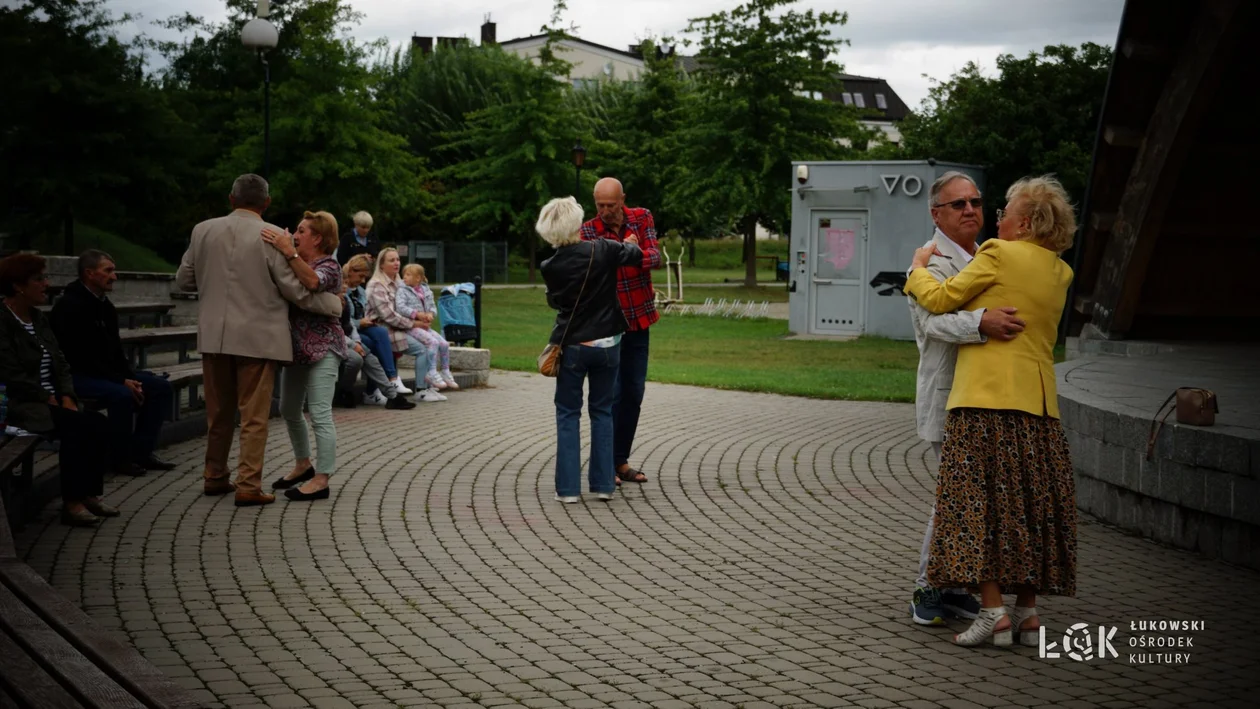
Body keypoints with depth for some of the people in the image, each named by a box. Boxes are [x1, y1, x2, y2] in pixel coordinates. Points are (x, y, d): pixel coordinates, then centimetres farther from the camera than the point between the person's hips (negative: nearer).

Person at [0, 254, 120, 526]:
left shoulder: (38, 319, 15)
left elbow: (60, 365, 14)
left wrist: (66, 397, -3)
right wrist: (50, 400, -15)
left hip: (51, 400, 8)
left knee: (99, 423, -15)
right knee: (76, 426, -27)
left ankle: (89, 493, -8)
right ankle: (71, 503, -18)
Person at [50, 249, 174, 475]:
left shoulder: (105, 305, 12)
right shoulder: (69, 306, -16)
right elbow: (80, 357, -21)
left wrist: (131, 378, -4)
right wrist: (121, 381, -23)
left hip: (109, 372, 9)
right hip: (77, 376, -9)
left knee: (161, 387, -2)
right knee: (122, 394, -34)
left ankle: (140, 452, -1)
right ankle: (119, 457, -16)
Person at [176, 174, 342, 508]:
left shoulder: (203, 230, 2)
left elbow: (183, 279, 11)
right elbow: (294, 289, -9)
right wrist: (334, 303, 5)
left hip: (214, 336, 4)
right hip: (257, 338, -4)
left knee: (219, 412, 17)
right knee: (254, 416, 1)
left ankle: (215, 477, 27)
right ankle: (248, 486, 0)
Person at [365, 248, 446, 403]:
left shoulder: (397, 283, 16)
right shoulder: (377, 285, -12)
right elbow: (388, 315, -19)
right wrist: (412, 323, -15)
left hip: (398, 327, 8)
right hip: (385, 330, -8)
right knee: (422, 349, -19)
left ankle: (429, 386, -4)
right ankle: (421, 391, -10)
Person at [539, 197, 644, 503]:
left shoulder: (551, 267, -10)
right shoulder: (602, 250, -12)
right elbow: (636, 255, 7)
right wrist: (628, 244, 28)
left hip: (571, 347, -1)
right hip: (607, 345, 1)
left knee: (568, 414, 9)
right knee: (602, 412, 12)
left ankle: (568, 487, 4)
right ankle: (603, 483, 12)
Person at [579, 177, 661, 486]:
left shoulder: (642, 218, -1)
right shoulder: (588, 232, -9)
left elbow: (655, 257, -15)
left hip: (638, 321, 4)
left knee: (633, 394, 9)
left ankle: (621, 461, 19)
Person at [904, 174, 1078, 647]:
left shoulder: (998, 255, -7)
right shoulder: (1060, 273, 13)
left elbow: (940, 299, -4)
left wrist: (918, 268, 13)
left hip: (987, 399, -7)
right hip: (1039, 401, 7)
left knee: (979, 501, -4)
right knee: (1029, 505, 11)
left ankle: (993, 611, -9)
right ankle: (1027, 612, 13)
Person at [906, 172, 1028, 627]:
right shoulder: (931, 262, -10)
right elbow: (935, 320, -30)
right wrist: (982, 322, -45)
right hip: (949, 398, -8)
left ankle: (954, 587, 16)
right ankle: (928, 591, 0)